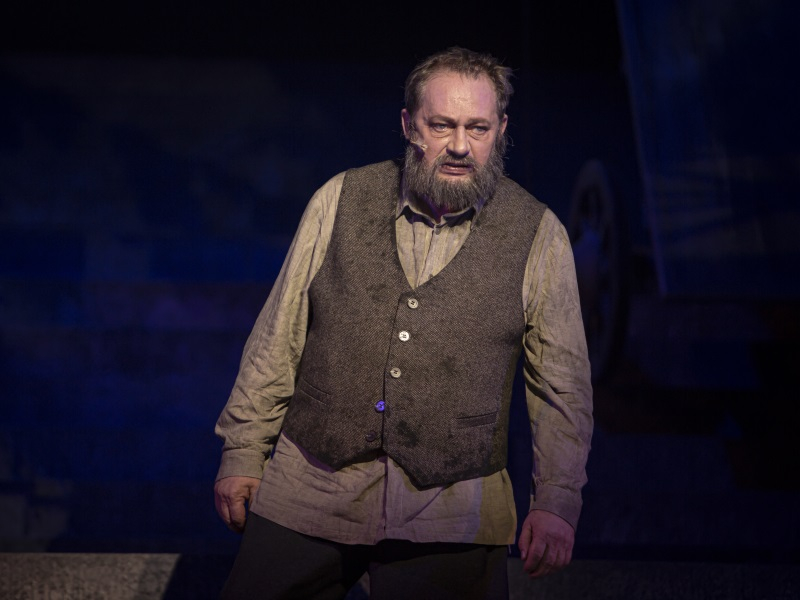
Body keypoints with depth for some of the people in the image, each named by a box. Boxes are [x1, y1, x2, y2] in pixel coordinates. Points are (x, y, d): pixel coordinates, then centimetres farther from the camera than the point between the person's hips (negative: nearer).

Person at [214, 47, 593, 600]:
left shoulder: (539, 235, 1)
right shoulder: (340, 201, 4)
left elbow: (563, 384, 2)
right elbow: (278, 339, 8)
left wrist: (557, 502, -5)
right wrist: (242, 452, 7)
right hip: (307, 493, 1)